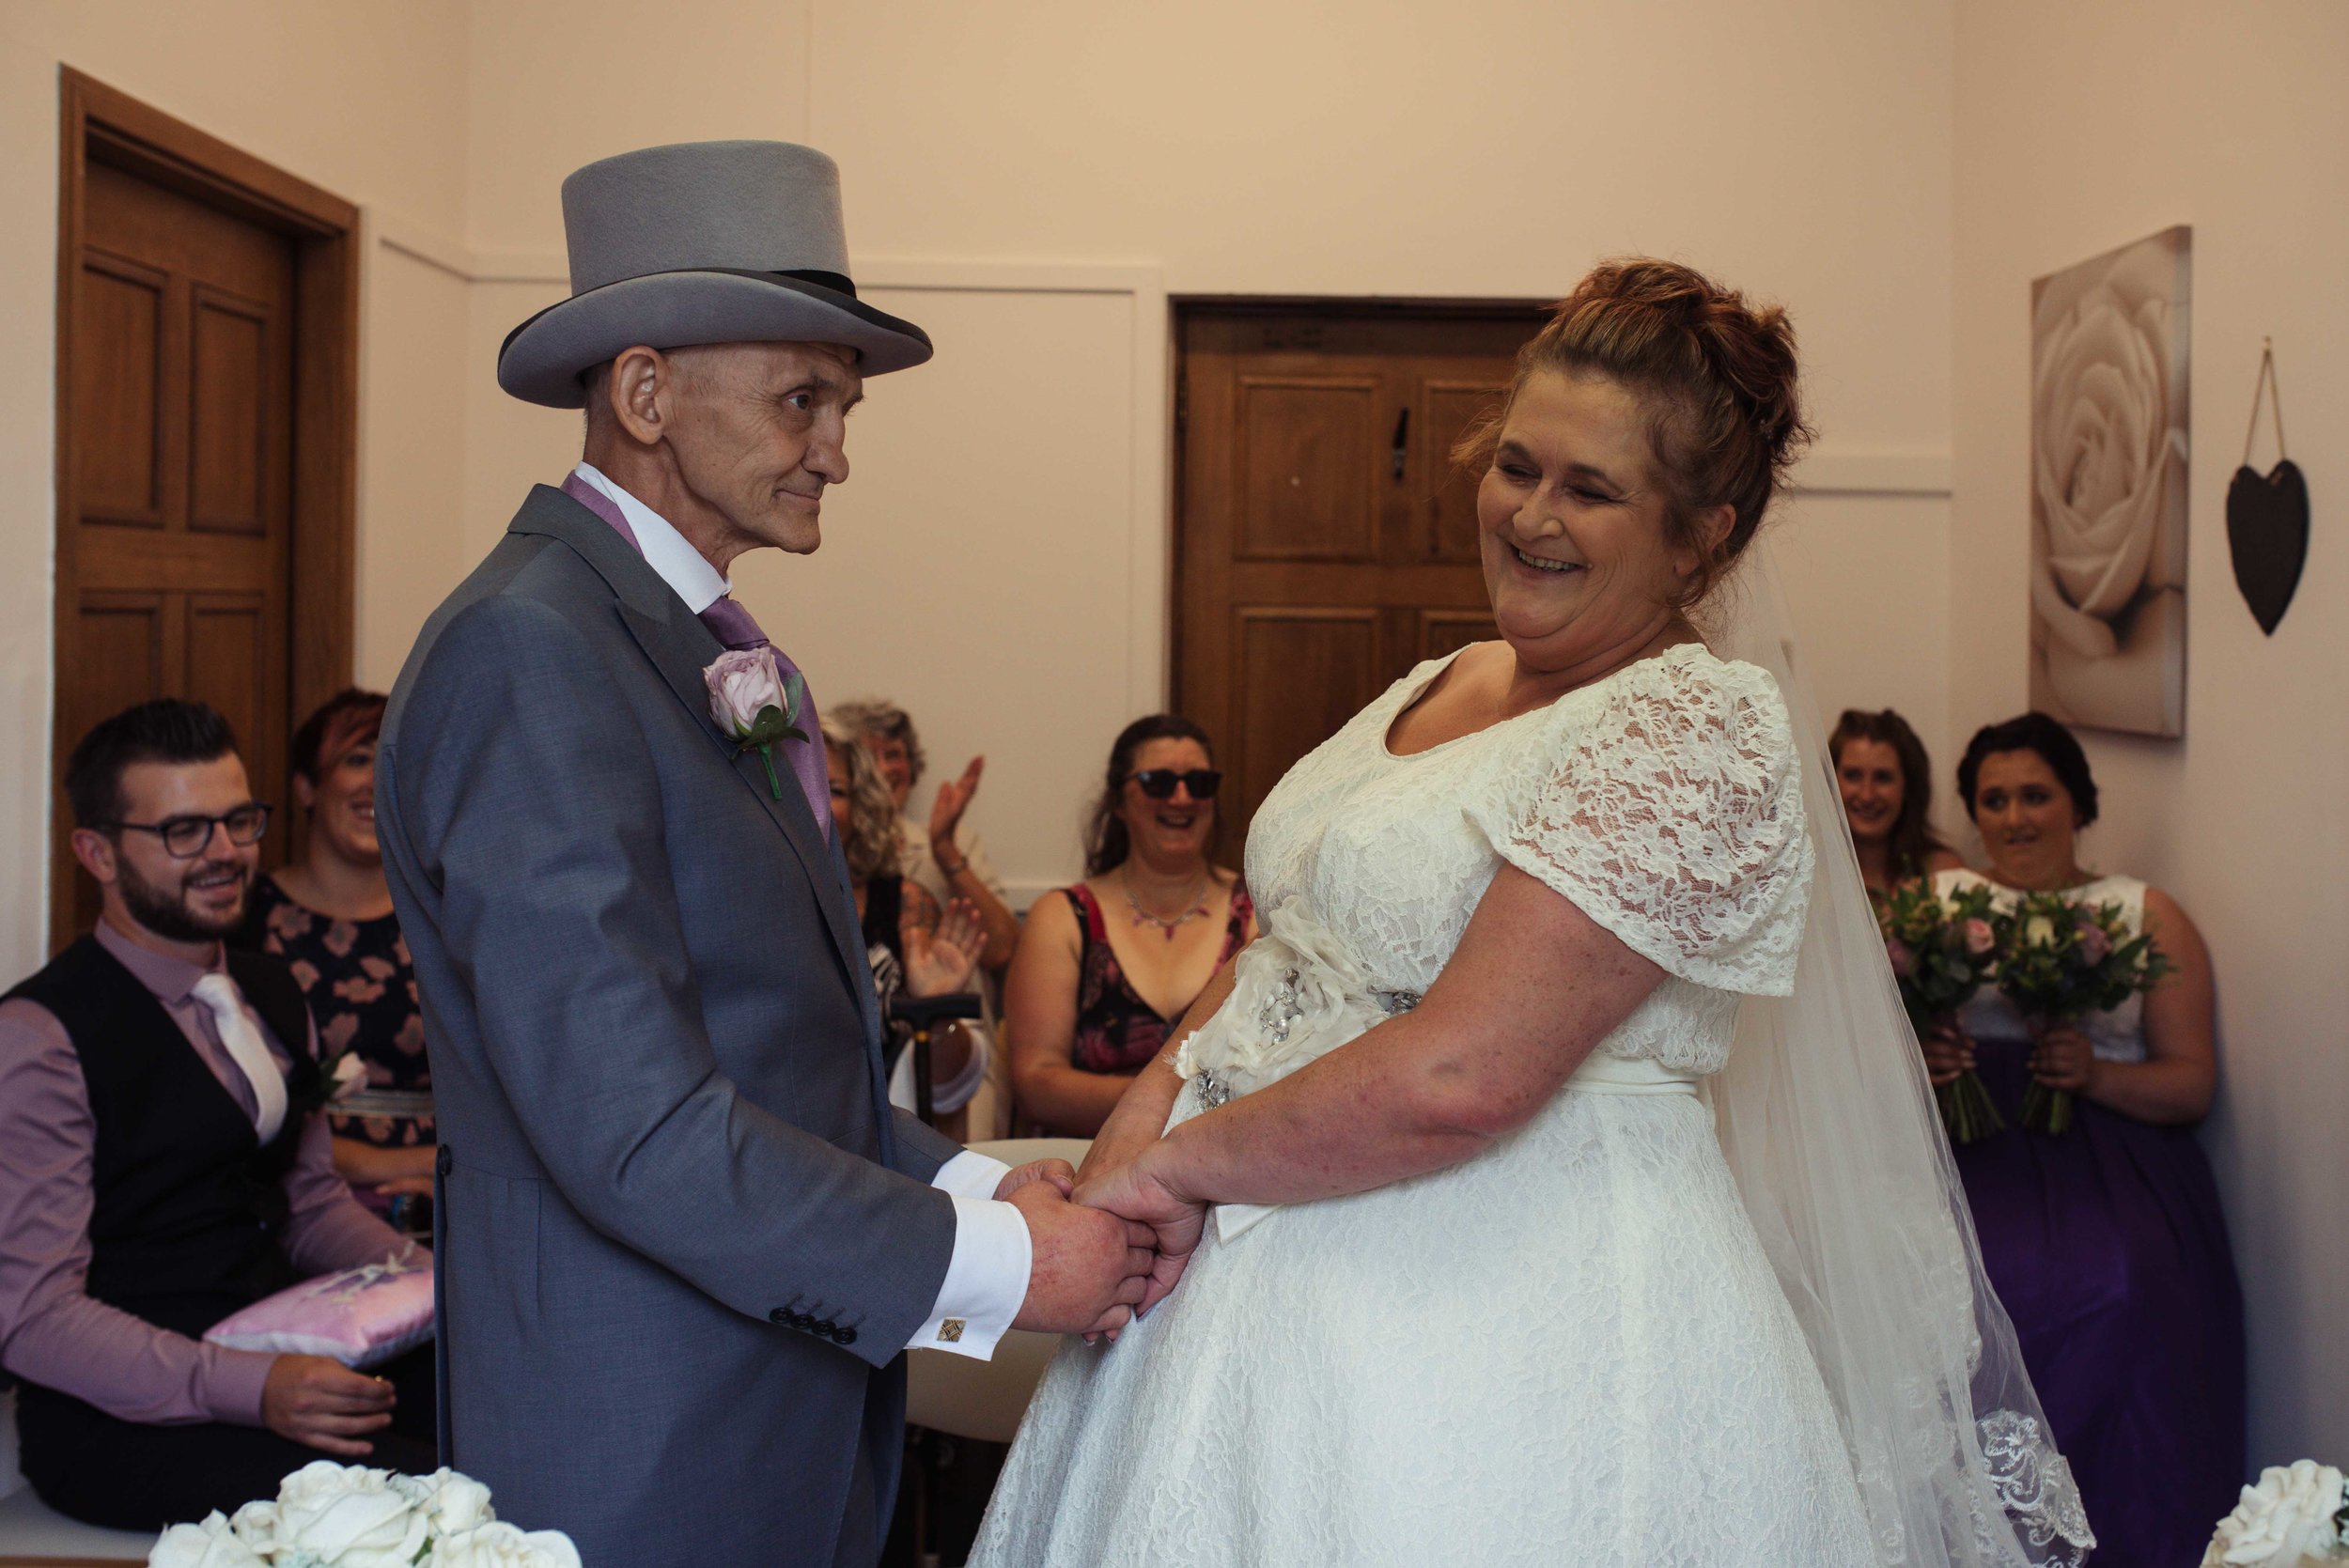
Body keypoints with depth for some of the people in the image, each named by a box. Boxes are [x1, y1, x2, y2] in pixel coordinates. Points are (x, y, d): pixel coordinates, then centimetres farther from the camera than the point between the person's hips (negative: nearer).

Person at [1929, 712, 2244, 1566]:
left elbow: (2193, 1085, 10)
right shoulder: (1935, 899, 18)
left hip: (2108, 1143, 0)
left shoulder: (2149, 916, 15)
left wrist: (2098, 1074, -10)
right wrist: (1914, 1060, -11)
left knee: (2116, 1281, -33)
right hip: (1965, 1139, 1)